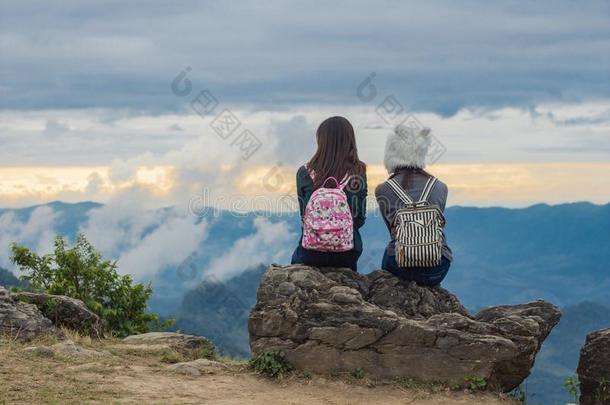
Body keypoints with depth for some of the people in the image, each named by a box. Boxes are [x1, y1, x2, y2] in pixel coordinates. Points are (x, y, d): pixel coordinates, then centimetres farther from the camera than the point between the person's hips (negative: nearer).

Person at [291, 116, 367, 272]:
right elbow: (360, 219, -2)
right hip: (347, 256, 0)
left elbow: (303, 214, 1)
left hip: (311, 254, 0)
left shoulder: (305, 173, -8)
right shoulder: (358, 175, -8)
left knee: (297, 256, 30)